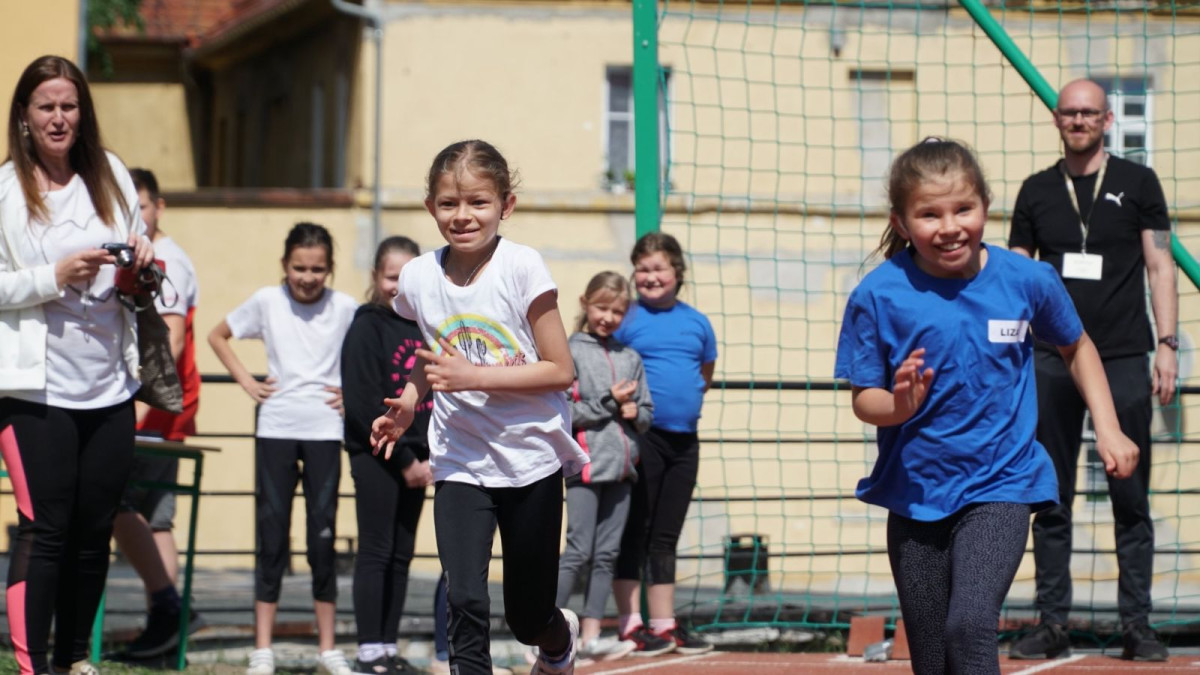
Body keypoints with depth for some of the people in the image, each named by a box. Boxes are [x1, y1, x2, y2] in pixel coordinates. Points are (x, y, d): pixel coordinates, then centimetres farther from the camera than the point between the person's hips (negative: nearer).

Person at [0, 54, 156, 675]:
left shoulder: (110, 176, 9)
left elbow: (140, 267, 21)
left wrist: (143, 260, -1)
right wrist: (55, 277, -18)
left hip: (109, 386, 5)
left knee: (95, 530, 9)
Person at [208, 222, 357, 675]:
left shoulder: (345, 309, 1)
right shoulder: (267, 302, 2)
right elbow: (218, 336, 15)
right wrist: (247, 382, 6)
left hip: (324, 430, 0)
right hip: (276, 429, 0)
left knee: (323, 535, 1)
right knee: (271, 535, 1)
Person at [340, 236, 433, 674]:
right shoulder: (367, 328, -6)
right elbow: (364, 406, -13)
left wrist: (430, 458, 0)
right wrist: (404, 460, -13)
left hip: (415, 460, 6)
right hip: (375, 456, -6)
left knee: (402, 555, 8)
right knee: (376, 552, -5)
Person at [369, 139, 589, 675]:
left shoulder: (522, 268, -15)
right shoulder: (418, 278, -3)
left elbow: (560, 370, -14)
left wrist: (475, 376, -24)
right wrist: (406, 407, 1)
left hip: (531, 456, -2)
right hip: (460, 464, 2)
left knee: (528, 618, 11)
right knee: (464, 601, -18)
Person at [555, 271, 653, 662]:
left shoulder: (630, 358, 14)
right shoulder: (570, 352, -2)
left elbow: (647, 413, 18)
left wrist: (635, 413, -4)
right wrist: (608, 403, -12)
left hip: (621, 468, 6)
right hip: (586, 465, -6)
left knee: (607, 555, 6)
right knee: (579, 552, -9)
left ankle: (590, 637, 9)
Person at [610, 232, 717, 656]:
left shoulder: (697, 322, 9)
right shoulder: (626, 319, -3)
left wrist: (684, 401, 7)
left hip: (684, 440, 5)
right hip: (642, 437, -5)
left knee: (666, 537, 11)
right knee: (634, 532, -2)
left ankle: (664, 625, 16)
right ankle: (629, 625, 2)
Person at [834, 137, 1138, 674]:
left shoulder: (1027, 280, -7)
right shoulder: (879, 295, -10)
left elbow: (1076, 347, 13)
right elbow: (863, 399, -5)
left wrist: (1107, 429, 6)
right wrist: (899, 406, -27)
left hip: (999, 487, -2)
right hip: (915, 493, 2)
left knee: (970, 626, -24)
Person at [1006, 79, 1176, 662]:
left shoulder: (1137, 183, 6)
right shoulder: (1037, 191, 11)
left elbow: (1159, 267, 5)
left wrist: (1166, 343, -4)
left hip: (1123, 358, -2)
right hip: (1052, 361, 2)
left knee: (1131, 499, -1)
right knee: (1051, 500, 3)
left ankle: (1137, 624, 3)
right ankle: (1052, 623, 8)